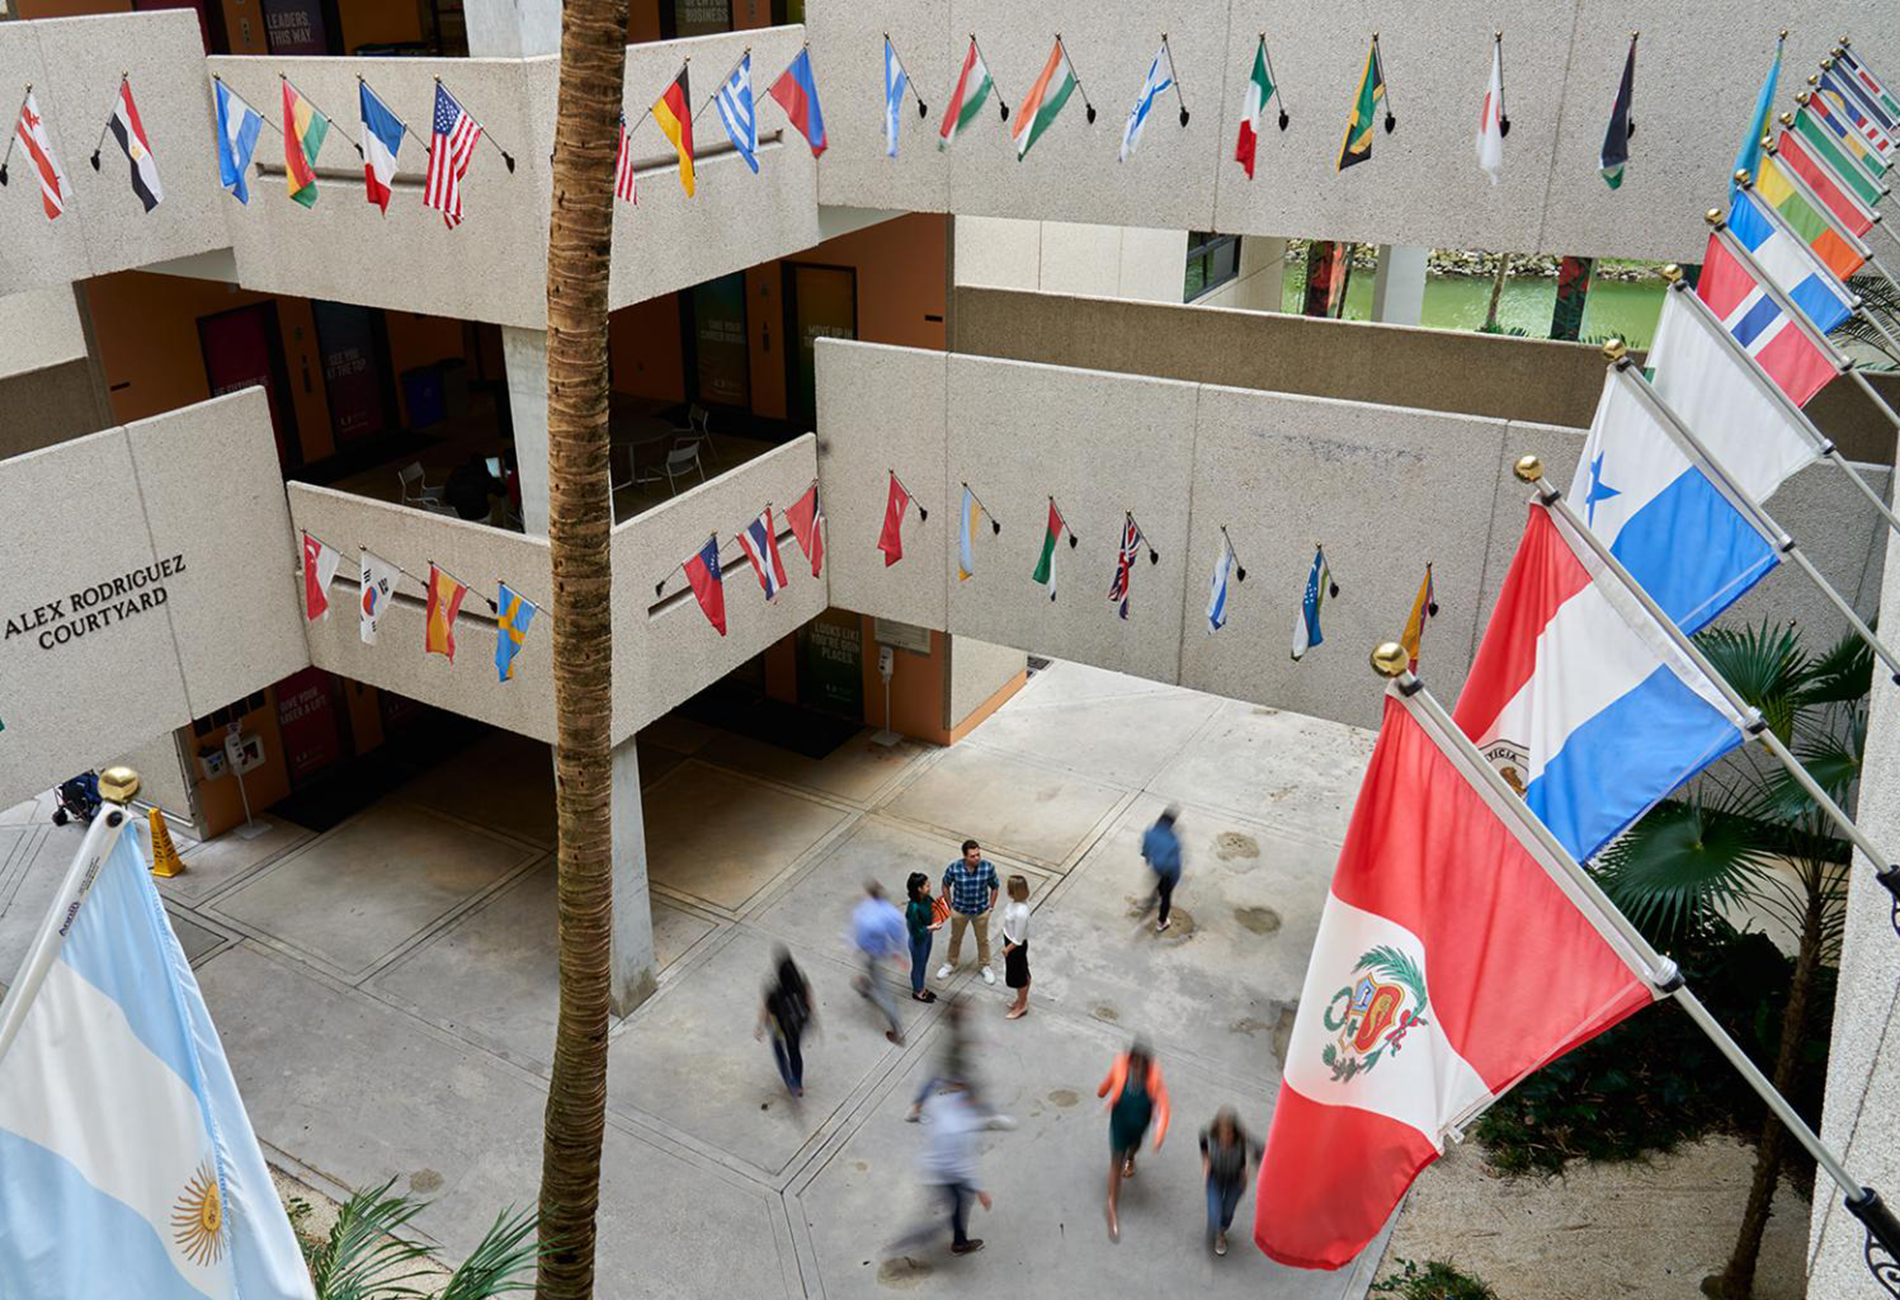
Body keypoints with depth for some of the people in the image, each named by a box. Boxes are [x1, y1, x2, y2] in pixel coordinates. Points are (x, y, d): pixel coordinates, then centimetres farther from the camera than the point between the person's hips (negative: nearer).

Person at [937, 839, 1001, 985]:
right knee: (955, 938, 23)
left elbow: (995, 887, -6)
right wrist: (950, 907, -3)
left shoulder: (988, 867, -25)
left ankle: (985, 966, 46)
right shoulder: (954, 868, -27)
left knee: (983, 940, 22)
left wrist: (990, 907, -3)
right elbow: (946, 886, -7)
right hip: (960, 910, 0)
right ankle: (950, 964, 48)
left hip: (981, 911, 0)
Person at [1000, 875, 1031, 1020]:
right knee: (1023, 973, 28)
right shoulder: (1018, 900, -14)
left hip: (1016, 947, -8)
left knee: (1018, 977, 16)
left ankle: (1021, 1007, 39)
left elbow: (1018, 940, -27)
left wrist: (1007, 949, -12)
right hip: (1011, 940, 8)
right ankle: (1022, 1000, 49)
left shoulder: (1020, 913, -40)